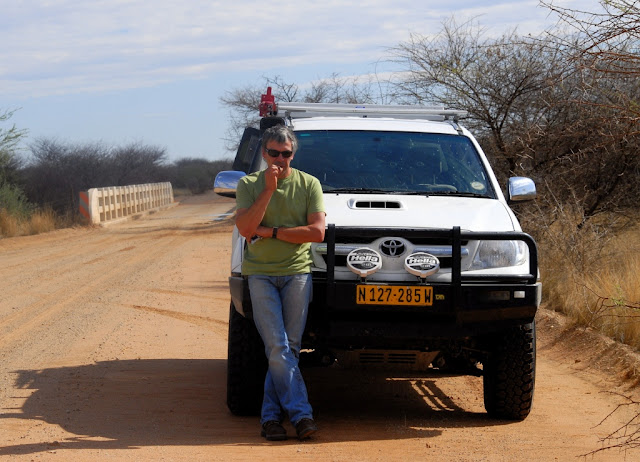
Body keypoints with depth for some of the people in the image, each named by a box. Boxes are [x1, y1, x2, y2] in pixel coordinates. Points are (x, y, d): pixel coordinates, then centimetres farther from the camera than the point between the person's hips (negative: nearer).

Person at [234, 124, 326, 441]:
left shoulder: (309, 184, 6)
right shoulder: (249, 184, 7)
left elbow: (317, 232, -5)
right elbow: (245, 228, -8)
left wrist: (270, 231, -7)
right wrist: (269, 189, -12)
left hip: (297, 273, 1)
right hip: (261, 274, 0)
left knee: (289, 349, -2)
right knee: (278, 347, -11)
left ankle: (271, 415, 6)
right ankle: (300, 412, -11)